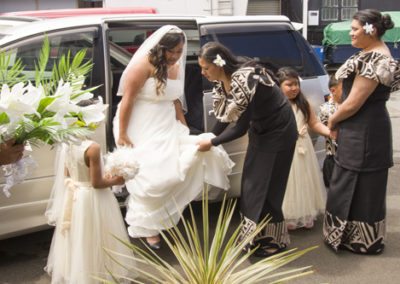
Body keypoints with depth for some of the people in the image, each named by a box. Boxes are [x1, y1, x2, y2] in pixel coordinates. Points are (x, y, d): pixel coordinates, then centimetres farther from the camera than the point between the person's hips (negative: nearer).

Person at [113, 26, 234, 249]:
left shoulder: (176, 67, 8)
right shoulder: (144, 66, -15)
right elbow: (127, 101, -16)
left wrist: (185, 127, 9)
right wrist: (122, 135, -19)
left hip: (167, 128, 7)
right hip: (141, 130, -7)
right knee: (149, 176, -7)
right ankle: (148, 228, 10)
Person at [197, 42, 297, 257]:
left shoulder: (244, 80, -33)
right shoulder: (223, 79, -7)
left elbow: (240, 128, -27)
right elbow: (225, 116, 5)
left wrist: (212, 143, -16)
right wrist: (210, 137, 1)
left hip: (278, 132, -8)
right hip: (260, 130, 8)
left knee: (265, 187, -2)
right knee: (251, 183, 12)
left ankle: (271, 241, 13)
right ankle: (254, 234, 25)